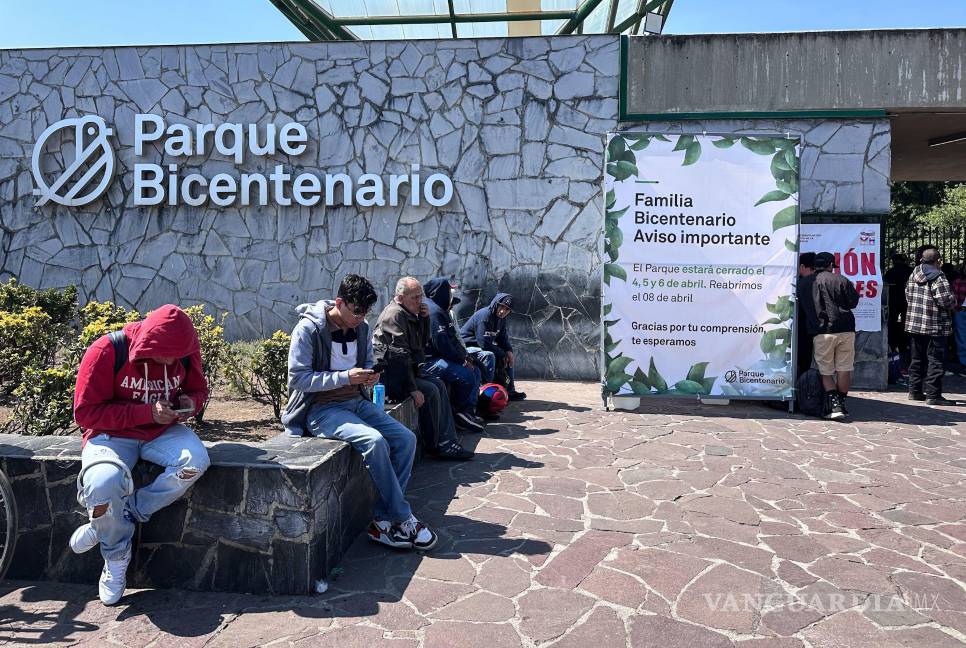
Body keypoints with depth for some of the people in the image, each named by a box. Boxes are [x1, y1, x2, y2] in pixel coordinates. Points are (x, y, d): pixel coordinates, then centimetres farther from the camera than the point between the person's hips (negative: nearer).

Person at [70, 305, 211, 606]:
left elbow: (199, 389, 13)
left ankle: (102, 527, -12)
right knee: (104, 484, -36)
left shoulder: (185, 352, -5)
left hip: (163, 431, 3)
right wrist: (146, 413, -24)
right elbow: (85, 412, -15)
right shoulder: (107, 351, -18)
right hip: (112, 434, -3)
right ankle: (117, 557, -3)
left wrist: (190, 403, -12)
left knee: (196, 460, -30)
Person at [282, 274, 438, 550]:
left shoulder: (362, 329, 7)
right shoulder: (308, 329, -12)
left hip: (355, 402, 7)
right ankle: (402, 519, -14)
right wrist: (345, 377, -24)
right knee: (375, 441, -30)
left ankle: (382, 520, -8)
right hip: (320, 409, -7)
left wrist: (370, 376, -5)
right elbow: (297, 379, -17)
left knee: (406, 439, -13)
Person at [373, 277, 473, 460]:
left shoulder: (410, 314, 14)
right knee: (430, 391, -19)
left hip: (406, 370, 10)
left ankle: (448, 443, -1)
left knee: (439, 385, 3)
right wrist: (412, 389, -25)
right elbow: (399, 356, -24)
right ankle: (433, 445, -4)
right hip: (389, 376, -10)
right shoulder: (395, 315, -18)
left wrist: (425, 318, 2)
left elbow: (424, 342, 19)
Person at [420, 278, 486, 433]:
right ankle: (461, 413, -3)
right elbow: (441, 343, -23)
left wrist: (464, 357, 5)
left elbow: (453, 340, 18)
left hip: (437, 358, 11)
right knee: (466, 374, -23)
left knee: (475, 371, 8)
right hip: (427, 362, -11)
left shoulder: (440, 310, 19)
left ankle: (469, 411, 5)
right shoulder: (433, 311, -16)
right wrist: (462, 360, -13)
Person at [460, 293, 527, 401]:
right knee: (488, 356, -35)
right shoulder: (484, 316, -25)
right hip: (467, 346, -10)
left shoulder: (501, 318, 4)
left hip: (483, 345, 10)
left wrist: (509, 350, -7)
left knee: (508, 357, 9)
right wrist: (502, 354, -20)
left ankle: (510, 391, 12)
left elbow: (503, 338, 14)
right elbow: (484, 343, -30)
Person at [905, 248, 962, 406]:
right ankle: (933, 395, 0)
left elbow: (908, 295, 14)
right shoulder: (938, 279, -15)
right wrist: (954, 301, 1)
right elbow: (946, 301, -19)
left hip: (914, 324, 7)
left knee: (917, 359, 15)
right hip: (935, 327, -7)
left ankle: (915, 391, 20)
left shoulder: (913, 275, 6)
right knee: (935, 361, -1)